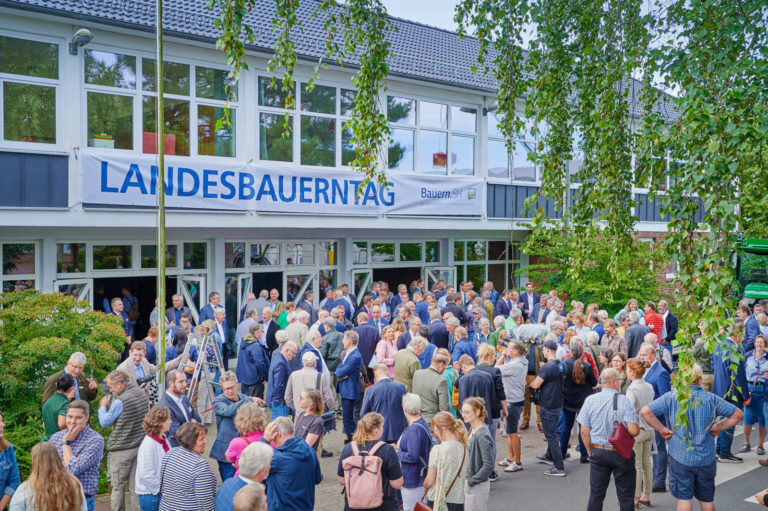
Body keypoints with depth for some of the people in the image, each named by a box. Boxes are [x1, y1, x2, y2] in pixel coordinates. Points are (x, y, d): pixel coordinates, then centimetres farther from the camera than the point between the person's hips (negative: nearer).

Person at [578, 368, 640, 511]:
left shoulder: (590, 400, -4)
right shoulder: (624, 401, -12)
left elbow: (584, 432, -2)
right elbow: (633, 431, -18)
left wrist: (590, 451, 11)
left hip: (598, 452, 2)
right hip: (621, 454, -2)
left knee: (596, 494, 11)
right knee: (626, 496, 10)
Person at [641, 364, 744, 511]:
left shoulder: (671, 397, -7)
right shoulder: (711, 398, -4)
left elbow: (645, 412, -13)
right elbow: (738, 414, 1)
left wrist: (662, 429, -4)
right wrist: (718, 427, 7)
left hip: (680, 458, -2)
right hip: (707, 459, 2)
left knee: (684, 499, 6)